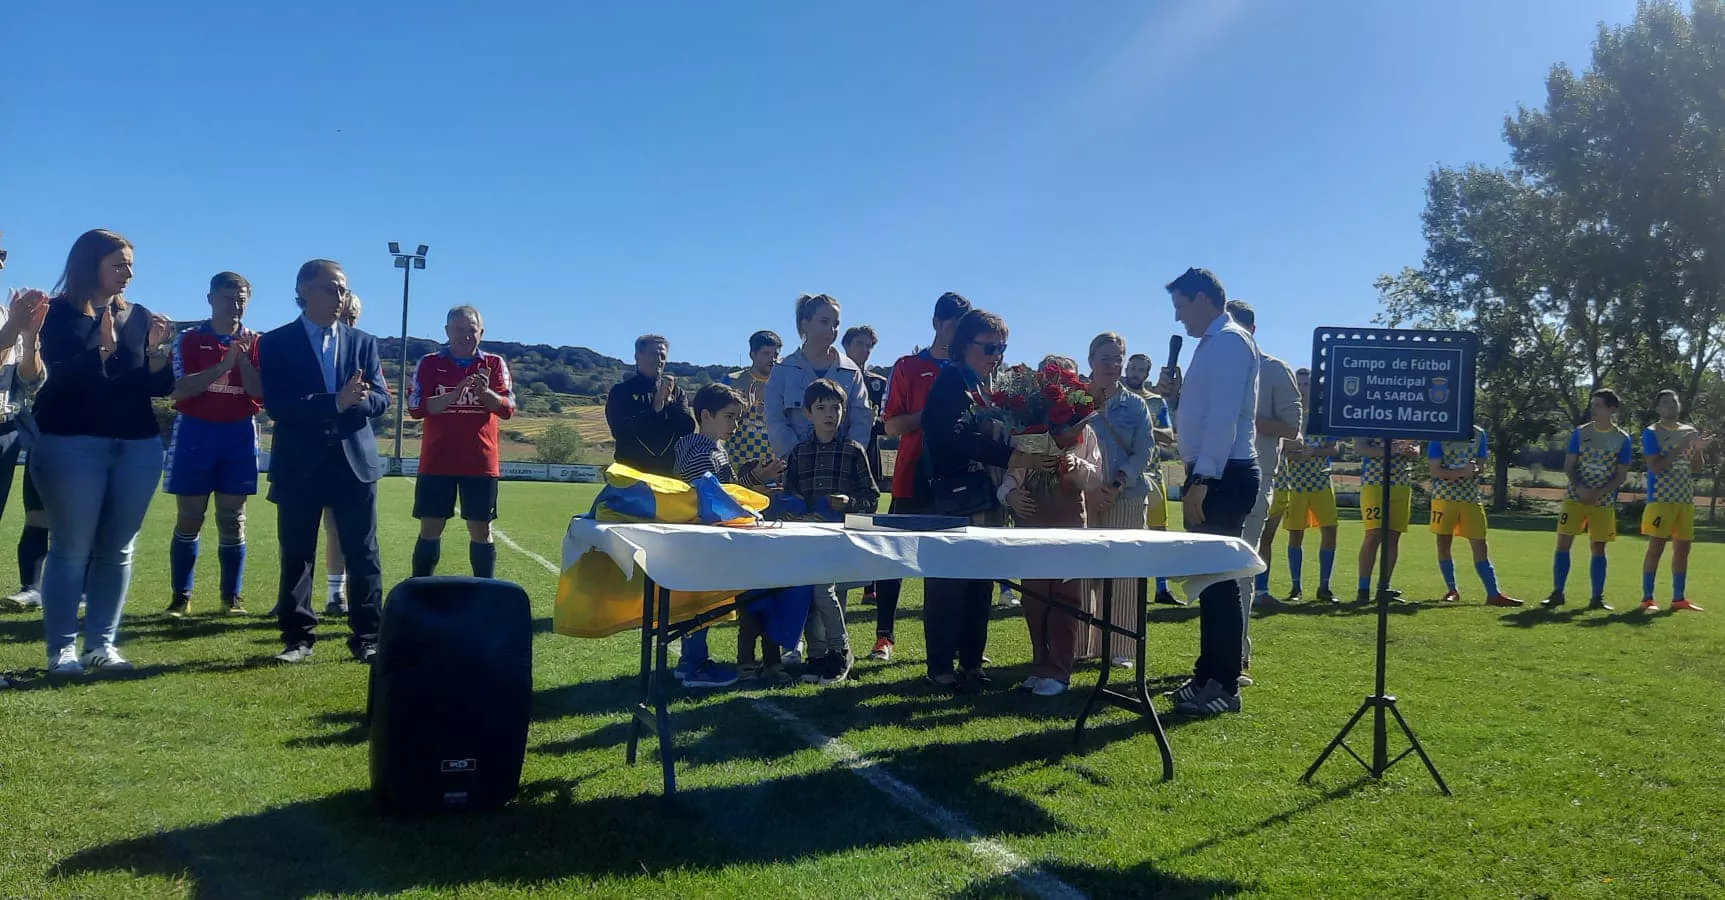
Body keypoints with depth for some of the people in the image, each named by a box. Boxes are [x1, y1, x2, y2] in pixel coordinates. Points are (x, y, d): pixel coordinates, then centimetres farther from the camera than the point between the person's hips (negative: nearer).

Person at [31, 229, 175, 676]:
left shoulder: (139, 317, 11)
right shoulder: (59, 315, 0)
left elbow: (160, 387, 7)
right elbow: (60, 378, -13)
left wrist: (157, 351, -10)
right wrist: (104, 350, -24)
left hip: (138, 446, 4)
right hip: (73, 445, -4)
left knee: (117, 550, 4)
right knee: (71, 550, -2)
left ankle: (102, 644, 9)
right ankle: (62, 649, 2)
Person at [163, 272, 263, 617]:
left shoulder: (255, 342, 5)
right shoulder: (190, 339, 0)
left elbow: (261, 394, -3)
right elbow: (178, 389, -12)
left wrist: (244, 359, -17)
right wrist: (224, 363, -20)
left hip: (239, 436, 2)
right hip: (195, 433, -1)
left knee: (232, 521, 5)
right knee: (188, 520, 3)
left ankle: (231, 597, 12)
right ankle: (181, 597, 11)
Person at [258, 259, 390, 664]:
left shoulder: (363, 342, 11)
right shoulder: (276, 343, 2)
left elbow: (380, 400, 4)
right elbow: (276, 404, -11)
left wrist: (353, 401, -18)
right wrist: (334, 402, -21)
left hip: (355, 460, 2)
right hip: (300, 463, -2)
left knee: (363, 554, 2)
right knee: (296, 554, 4)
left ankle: (367, 637, 9)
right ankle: (298, 636, 15)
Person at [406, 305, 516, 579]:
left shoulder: (494, 364, 6)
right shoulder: (429, 363, 4)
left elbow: (508, 408, -4)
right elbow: (416, 407, -7)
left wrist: (485, 392, -23)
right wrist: (454, 394, -20)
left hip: (481, 462, 1)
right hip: (437, 461, 0)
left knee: (481, 530, 4)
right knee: (430, 529, 2)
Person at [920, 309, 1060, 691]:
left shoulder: (994, 387, 13)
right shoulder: (950, 382, -9)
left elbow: (1001, 438, 13)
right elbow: (956, 437, -24)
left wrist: (1035, 457, -6)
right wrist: (1013, 457, -32)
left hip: (985, 501, 7)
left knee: (981, 581, 9)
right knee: (948, 583, -3)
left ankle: (972, 661, 18)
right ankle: (940, 667, 4)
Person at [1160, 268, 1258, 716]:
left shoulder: (1229, 341, -12)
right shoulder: (1212, 343, 18)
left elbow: (1223, 415, -21)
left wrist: (1201, 480, -24)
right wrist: (1175, 392, 8)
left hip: (1224, 476, -10)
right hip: (1210, 476, 10)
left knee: (1219, 578, -5)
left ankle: (1224, 686, 2)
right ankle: (1208, 675, 23)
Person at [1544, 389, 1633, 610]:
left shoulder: (1622, 439, -1)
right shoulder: (1580, 433, 3)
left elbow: (1621, 475, -2)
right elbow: (1568, 466, 2)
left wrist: (1599, 492, -16)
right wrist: (1579, 487, -16)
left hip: (1604, 501, -1)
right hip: (1575, 497, 1)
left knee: (1599, 548, 4)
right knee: (1563, 543, -4)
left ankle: (1597, 598, 12)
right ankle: (1557, 593, 2)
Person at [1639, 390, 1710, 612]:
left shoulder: (1689, 431, 12)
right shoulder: (1651, 432, -5)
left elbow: (1696, 467, 11)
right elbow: (1656, 467, -15)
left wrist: (1699, 449, -8)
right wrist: (1680, 447, -21)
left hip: (1686, 500, 6)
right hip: (1661, 499, -6)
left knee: (1683, 548, 8)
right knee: (1656, 548, -8)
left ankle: (1679, 598, 15)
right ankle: (1647, 598, -4)